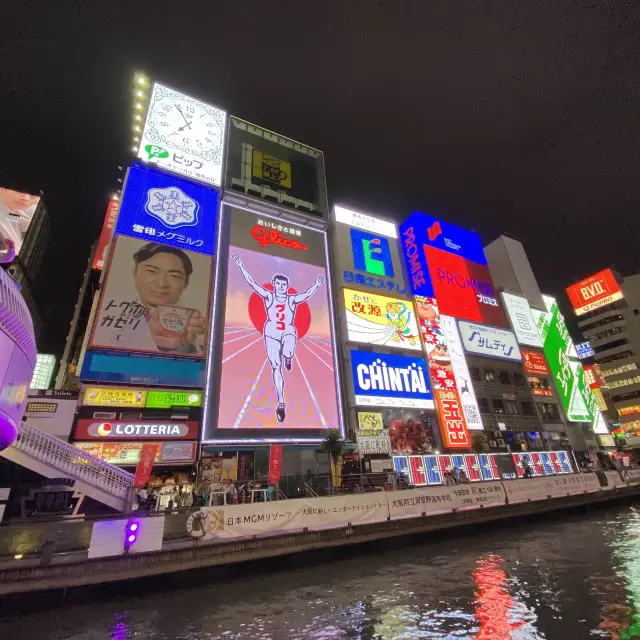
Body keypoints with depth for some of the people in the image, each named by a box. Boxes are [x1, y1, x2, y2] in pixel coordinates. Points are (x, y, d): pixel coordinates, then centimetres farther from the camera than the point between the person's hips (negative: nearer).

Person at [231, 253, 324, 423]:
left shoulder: (292, 299, 5)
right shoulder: (268, 296, 4)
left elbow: (307, 294, -7)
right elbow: (252, 283, -3)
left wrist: (317, 285, -22)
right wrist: (241, 267, -10)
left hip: (288, 331, 0)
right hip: (271, 332, 1)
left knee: (288, 353, -34)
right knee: (276, 368, -1)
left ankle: (287, 357, 8)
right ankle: (281, 403, 7)